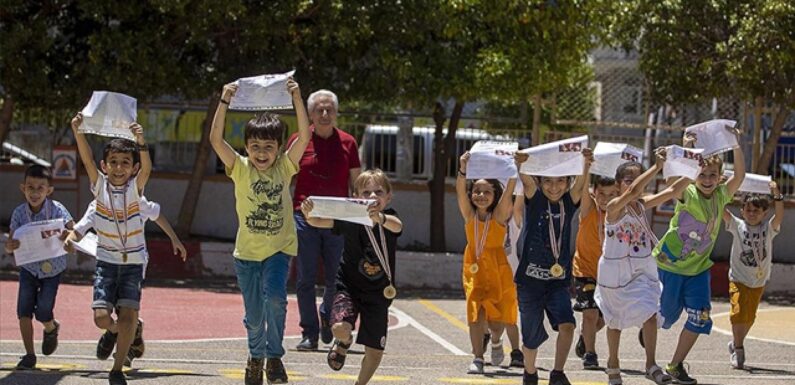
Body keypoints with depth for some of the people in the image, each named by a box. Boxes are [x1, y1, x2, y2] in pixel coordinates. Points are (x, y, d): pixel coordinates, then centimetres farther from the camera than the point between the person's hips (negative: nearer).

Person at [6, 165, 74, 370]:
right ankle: (29, 355, 3)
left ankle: (51, 328, 28)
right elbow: (9, 246, -12)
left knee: (43, 312, -9)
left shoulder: (56, 209, -18)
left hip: (52, 269, -2)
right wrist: (10, 246, -37)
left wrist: (59, 237, -48)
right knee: (24, 310, -9)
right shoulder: (19, 213, -12)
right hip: (28, 267, 2)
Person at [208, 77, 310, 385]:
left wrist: (297, 99, -24)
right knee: (254, 315, 9)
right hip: (247, 252, 1)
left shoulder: (285, 167, -4)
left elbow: (304, 135, -15)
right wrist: (225, 102, -26)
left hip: (280, 248, -1)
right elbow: (216, 139, -18)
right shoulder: (240, 169, -6)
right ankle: (256, 357, 37)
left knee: (275, 298, -23)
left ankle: (274, 356, -5)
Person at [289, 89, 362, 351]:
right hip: (305, 218, -1)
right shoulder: (298, 141, 4)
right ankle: (309, 334, 4)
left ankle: (327, 317, 32)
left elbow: (357, 184, 12)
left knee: (337, 279, 4)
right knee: (305, 279, -2)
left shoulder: (347, 143, 8)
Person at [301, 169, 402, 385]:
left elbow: (396, 226, -36)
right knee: (340, 328, -27)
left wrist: (380, 218, -60)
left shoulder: (390, 219, -12)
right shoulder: (350, 219, -13)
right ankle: (343, 343, 12)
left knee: (375, 351, 5)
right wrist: (308, 215, -48)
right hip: (349, 286, -1)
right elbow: (320, 222, -23)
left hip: (378, 294, 1)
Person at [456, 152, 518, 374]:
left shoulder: (499, 215, -8)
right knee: (476, 313, -7)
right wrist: (463, 170, -35)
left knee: (496, 320, 3)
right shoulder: (469, 214, -3)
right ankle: (478, 358, 1)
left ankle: (496, 342, 35)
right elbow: (460, 192, -18)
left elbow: (509, 191, -22)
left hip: (498, 271, -1)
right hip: (474, 270, 1)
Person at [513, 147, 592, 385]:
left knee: (567, 324, -19)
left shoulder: (569, 202, 1)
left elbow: (580, 185, -18)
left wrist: (586, 164, -40)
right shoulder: (534, 199, -3)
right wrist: (521, 165, -47)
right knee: (531, 335, 7)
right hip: (530, 278, -1)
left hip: (558, 280, 1)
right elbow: (527, 181, -24)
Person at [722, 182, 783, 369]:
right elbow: (722, 210, -14)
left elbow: (779, 215, -22)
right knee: (738, 312, -15)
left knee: (749, 317, 12)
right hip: (738, 278, -2)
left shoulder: (768, 228, -5)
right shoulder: (738, 226, -5)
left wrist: (777, 195, -36)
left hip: (758, 282, 2)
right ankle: (738, 348, -1)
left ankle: (736, 344, 33)